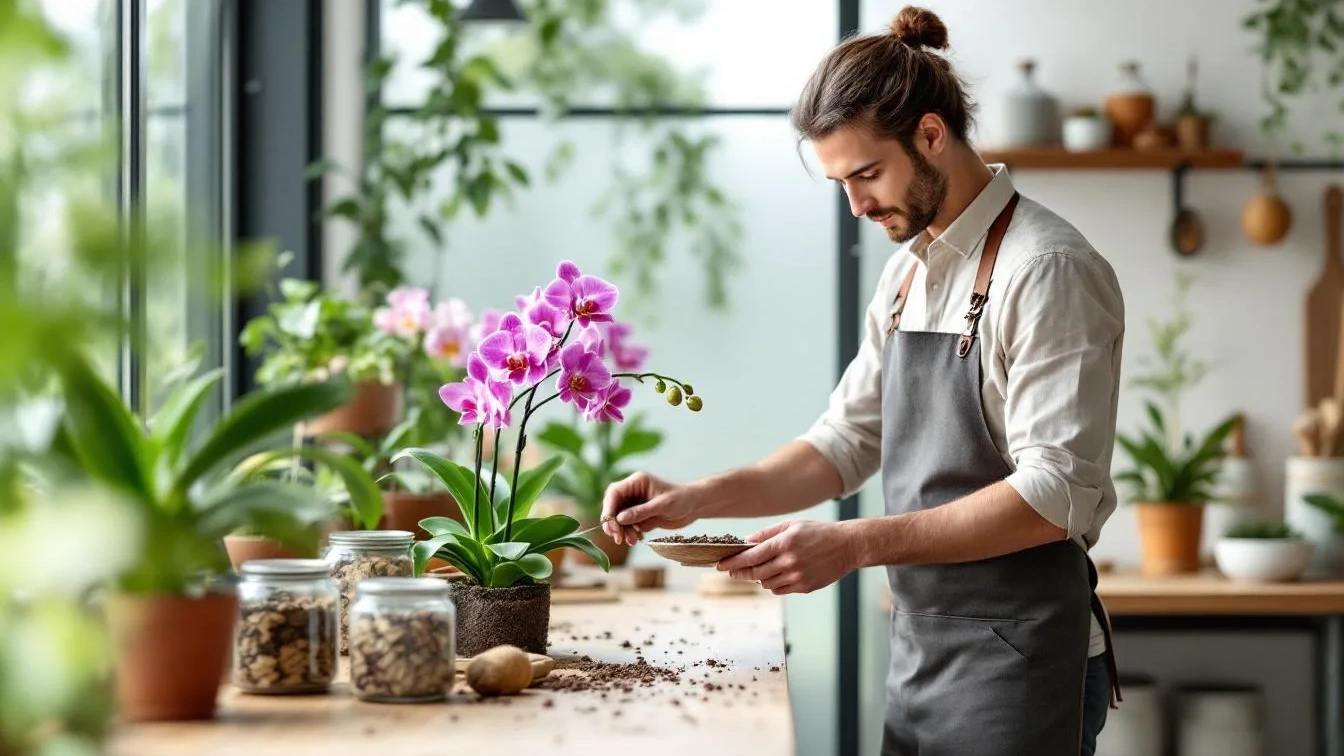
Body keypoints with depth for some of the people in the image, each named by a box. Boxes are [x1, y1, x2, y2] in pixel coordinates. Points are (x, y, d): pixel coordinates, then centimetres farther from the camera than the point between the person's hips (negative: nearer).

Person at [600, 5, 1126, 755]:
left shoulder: (1047, 270, -15)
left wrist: (856, 544, -26)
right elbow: (849, 441, 16)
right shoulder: (910, 272, 12)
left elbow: (1055, 493, -22)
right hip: (921, 654, 8)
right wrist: (698, 500, 2)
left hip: (1016, 665, -8)